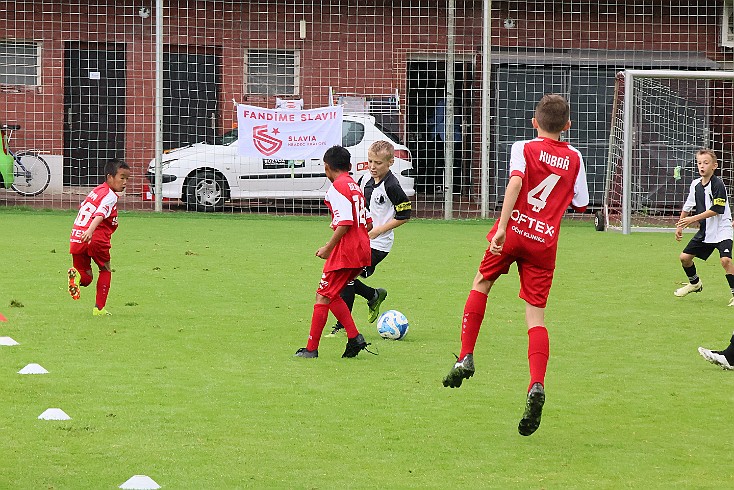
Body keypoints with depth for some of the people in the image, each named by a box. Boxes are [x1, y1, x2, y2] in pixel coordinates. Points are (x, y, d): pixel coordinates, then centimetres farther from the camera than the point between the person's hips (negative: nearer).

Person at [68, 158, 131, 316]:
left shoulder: (95, 191, 22)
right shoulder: (110, 196, -5)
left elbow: (82, 208, 35)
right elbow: (100, 214, -23)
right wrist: (90, 231, -38)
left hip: (75, 238, 7)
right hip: (96, 238, -7)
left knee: (86, 278, 15)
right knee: (105, 270, 18)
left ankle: (76, 274, -19)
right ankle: (99, 308, 14)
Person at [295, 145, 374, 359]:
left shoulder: (337, 187, -11)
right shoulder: (355, 186, 16)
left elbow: (345, 223, -20)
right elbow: (368, 223, 18)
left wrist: (328, 247, -12)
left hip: (345, 252, -9)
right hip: (362, 252, 9)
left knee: (323, 296, -2)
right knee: (331, 295, 17)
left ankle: (311, 348, -1)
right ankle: (354, 337, 9)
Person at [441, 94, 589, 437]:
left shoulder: (524, 148, 1)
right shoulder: (574, 158, 10)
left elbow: (516, 181, -18)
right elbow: (581, 204, 15)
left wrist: (502, 226, -24)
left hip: (514, 230, -2)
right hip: (545, 242, 2)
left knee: (481, 283, 24)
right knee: (536, 316, 1)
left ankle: (466, 357, 16)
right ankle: (537, 386, -19)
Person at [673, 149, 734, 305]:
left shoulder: (718, 185, -18)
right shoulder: (695, 184, 4)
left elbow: (716, 210, -23)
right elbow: (688, 207, 18)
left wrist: (693, 219, -23)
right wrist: (680, 226, 18)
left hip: (721, 229, -7)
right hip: (704, 231, 7)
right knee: (685, 257, 9)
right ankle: (695, 283, 36)